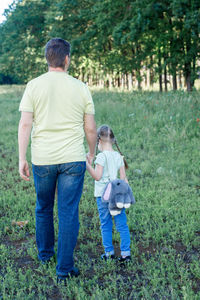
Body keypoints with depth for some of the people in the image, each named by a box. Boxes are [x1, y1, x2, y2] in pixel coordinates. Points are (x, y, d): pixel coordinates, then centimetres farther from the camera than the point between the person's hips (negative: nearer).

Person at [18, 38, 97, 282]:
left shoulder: (34, 86, -2)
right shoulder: (80, 88, 0)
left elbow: (25, 124, -7)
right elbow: (90, 129, 3)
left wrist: (22, 158, -4)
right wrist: (92, 153, 19)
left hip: (42, 159, 1)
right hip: (73, 160, -1)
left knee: (43, 209, 20)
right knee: (68, 213, 3)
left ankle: (45, 253, 38)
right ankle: (64, 268, 8)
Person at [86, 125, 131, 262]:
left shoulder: (102, 156, -10)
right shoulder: (118, 156, 6)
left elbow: (97, 176, -16)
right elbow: (123, 177, 6)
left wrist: (87, 165, -13)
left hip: (103, 195, -4)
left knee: (106, 225, 9)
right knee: (122, 224, 6)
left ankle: (109, 252, 17)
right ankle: (126, 252, 6)